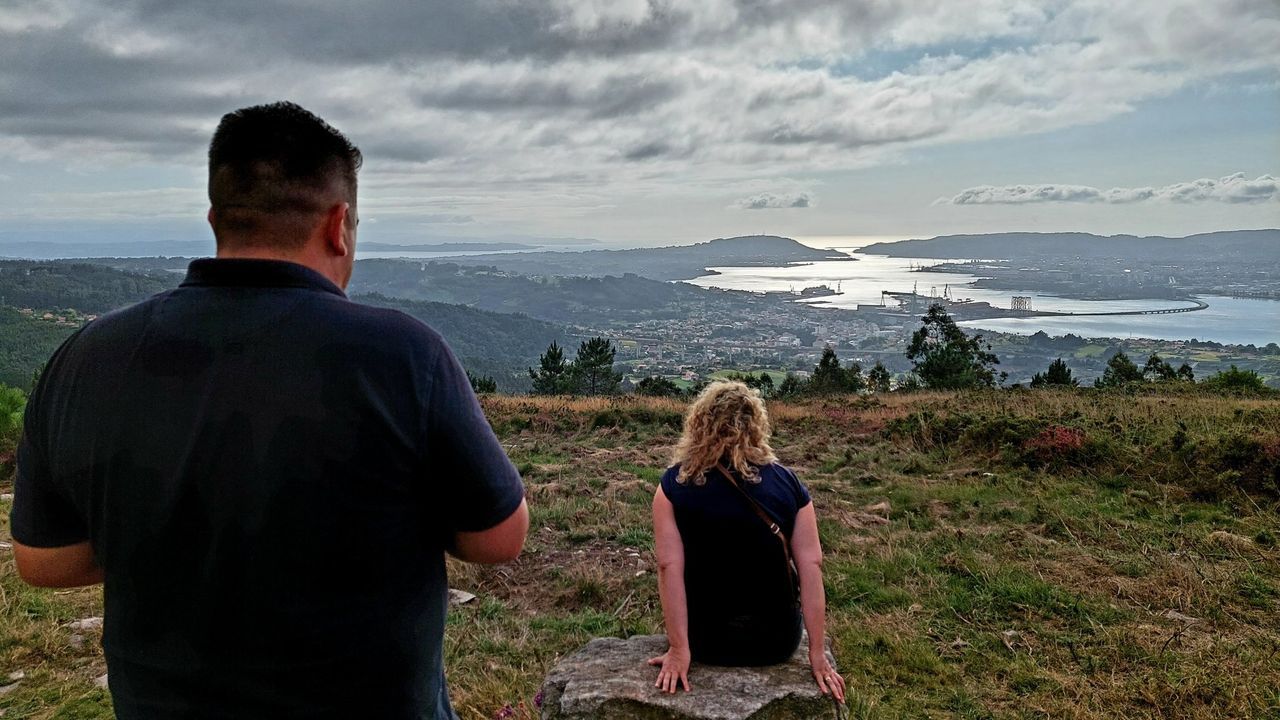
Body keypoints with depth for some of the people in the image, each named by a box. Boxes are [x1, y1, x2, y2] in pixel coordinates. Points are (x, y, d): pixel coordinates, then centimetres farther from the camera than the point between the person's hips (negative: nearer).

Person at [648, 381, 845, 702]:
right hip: (776, 641, 1)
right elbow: (811, 565, -12)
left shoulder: (673, 484, -11)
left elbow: (669, 567, -19)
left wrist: (679, 649, -18)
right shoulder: (788, 483, -7)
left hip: (706, 641, -1)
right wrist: (817, 653, -10)